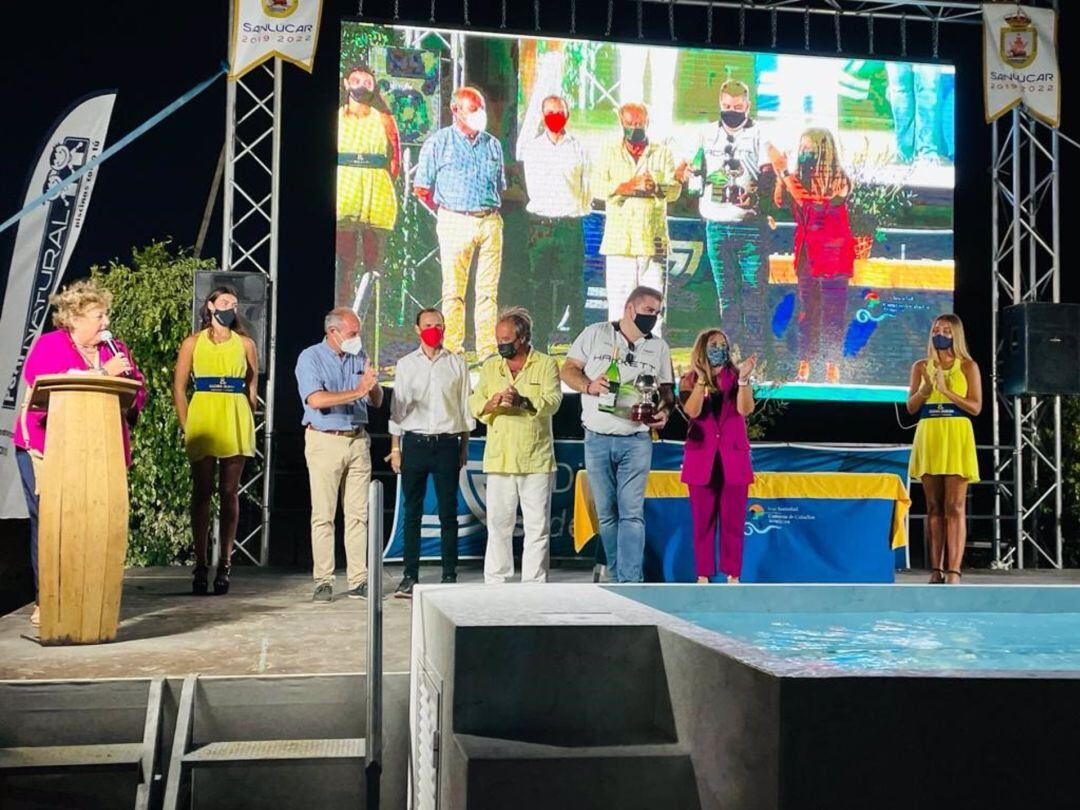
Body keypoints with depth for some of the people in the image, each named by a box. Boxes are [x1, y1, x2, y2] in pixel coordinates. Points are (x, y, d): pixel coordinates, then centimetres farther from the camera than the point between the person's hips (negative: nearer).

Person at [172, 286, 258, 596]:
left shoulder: (245, 344, 11)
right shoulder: (193, 343, 8)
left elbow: (252, 387, 13)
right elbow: (179, 387, 5)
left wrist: (247, 423, 5)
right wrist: (187, 426, -1)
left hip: (235, 422, 1)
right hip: (202, 419, -1)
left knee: (229, 492, 3)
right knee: (202, 491, 1)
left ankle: (225, 562, 6)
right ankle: (200, 563, 5)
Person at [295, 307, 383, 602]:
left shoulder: (359, 358, 13)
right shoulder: (310, 358, -2)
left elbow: (376, 402, 12)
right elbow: (315, 399, -17)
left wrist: (372, 384, -9)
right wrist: (356, 392, -18)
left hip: (358, 441, 5)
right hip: (324, 442, -4)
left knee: (358, 513, 3)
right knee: (323, 515, -3)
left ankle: (358, 581, 7)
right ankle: (323, 582, 2)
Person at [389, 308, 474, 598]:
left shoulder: (457, 364, 7)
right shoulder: (406, 365, 8)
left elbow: (465, 408, 9)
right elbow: (397, 408, 9)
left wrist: (464, 447, 6)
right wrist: (395, 448, 4)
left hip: (447, 443, -1)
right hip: (414, 443, 1)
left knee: (448, 513, 1)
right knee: (412, 513, 3)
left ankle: (450, 575, 7)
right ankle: (410, 576, 9)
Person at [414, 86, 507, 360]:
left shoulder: (493, 144, 15)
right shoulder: (438, 143, 2)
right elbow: (421, 188, 3)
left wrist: (491, 211, 14)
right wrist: (446, 212, 5)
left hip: (490, 222, 4)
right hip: (455, 222, -4)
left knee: (489, 290, 3)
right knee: (454, 290, -2)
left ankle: (488, 350, 8)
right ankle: (452, 351, 2)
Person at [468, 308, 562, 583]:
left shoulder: (546, 364, 4)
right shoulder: (490, 366, 14)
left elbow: (552, 401, -10)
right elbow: (475, 404, 5)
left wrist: (524, 401, -29)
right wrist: (493, 402, -18)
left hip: (536, 460, -2)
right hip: (499, 459, 3)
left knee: (537, 526, 1)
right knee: (498, 524, 5)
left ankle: (534, 584, 9)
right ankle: (495, 583, 13)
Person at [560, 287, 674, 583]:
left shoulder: (659, 346, 9)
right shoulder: (595, 334, 4)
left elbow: (666, 389, 12)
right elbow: (568, 370, 3)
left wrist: (665, 409, -10)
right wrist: (589, 386, -17)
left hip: (636, 441, 0)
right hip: (597, 439, 0)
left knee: (632, 512, -9)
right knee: (606, 514, 8)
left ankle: (629, 585, -12)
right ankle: (618, 578, 20)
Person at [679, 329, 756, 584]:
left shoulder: (735, 376, 5)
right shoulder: (690, 380, 4)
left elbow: (745, 410, -11)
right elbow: (692, 411, -13)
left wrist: (743, 379, -21)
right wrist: (701, 378, -18)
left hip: (733, 455, 0)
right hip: (701, 456, 0)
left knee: (733, 519, 1)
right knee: (703, 520, 3)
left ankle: (733, 575, 7)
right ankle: (703, 576, 10)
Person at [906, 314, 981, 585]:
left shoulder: (968, 366, 5)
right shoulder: (921, 366, 13)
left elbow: (975, 407, -3)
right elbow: (910, 407, 9)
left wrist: (945, 390, -11)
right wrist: (925, 388, -9)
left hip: (957, 438, -3)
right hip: (928, 437, 3)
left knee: (954, 507, -7)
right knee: (934, 507, 4)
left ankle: (953, 571, -10)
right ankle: (936, 570, 7)